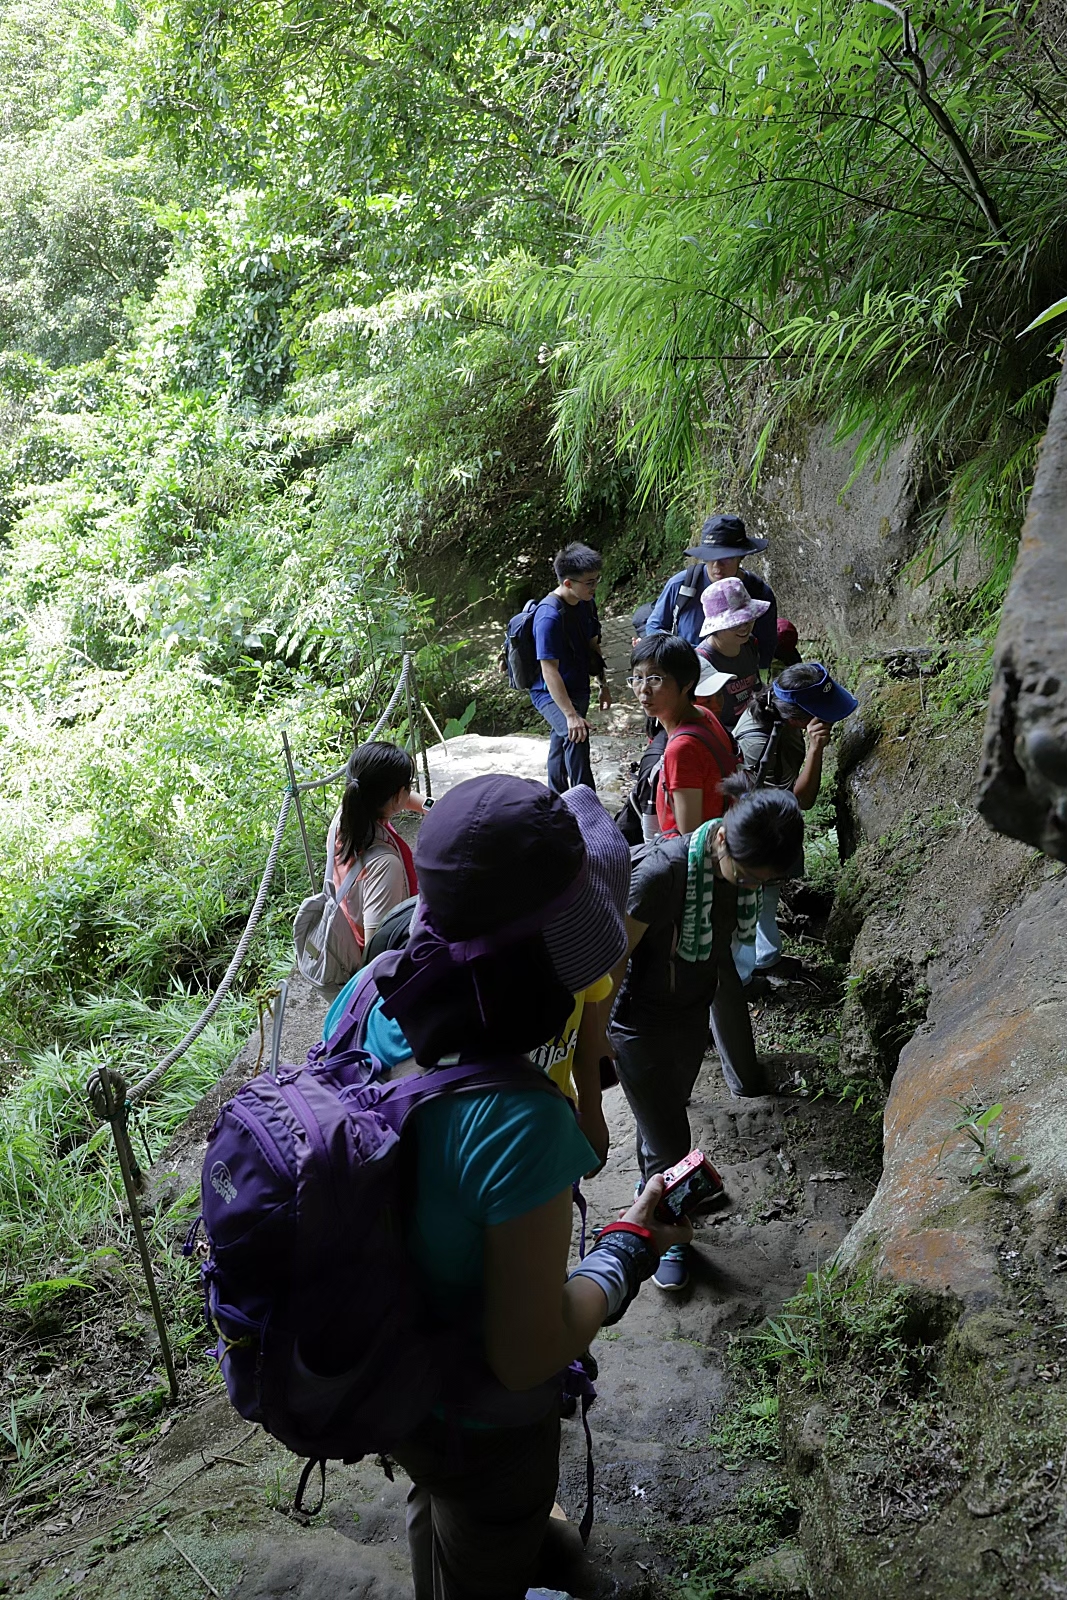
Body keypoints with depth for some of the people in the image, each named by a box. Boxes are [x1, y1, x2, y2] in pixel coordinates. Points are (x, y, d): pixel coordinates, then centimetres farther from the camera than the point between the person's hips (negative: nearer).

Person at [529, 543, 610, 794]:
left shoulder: (586, 602, -1)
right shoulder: (549, 616, -28)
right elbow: (550, 671, -31)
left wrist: (604, 685, 18)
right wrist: (571, 715, -36)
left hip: (578, 688, 9)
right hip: (551, 694, -9)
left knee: (561, 744, 23)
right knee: (576, 737, -32)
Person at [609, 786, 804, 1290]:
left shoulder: (745, 866, -14)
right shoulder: (662, 873, -36)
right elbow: (613, 958, -25)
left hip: (693, 1013, 6)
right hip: (640, 1023, -6)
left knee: (667, 1113, 26)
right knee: (668, 1139, 5)